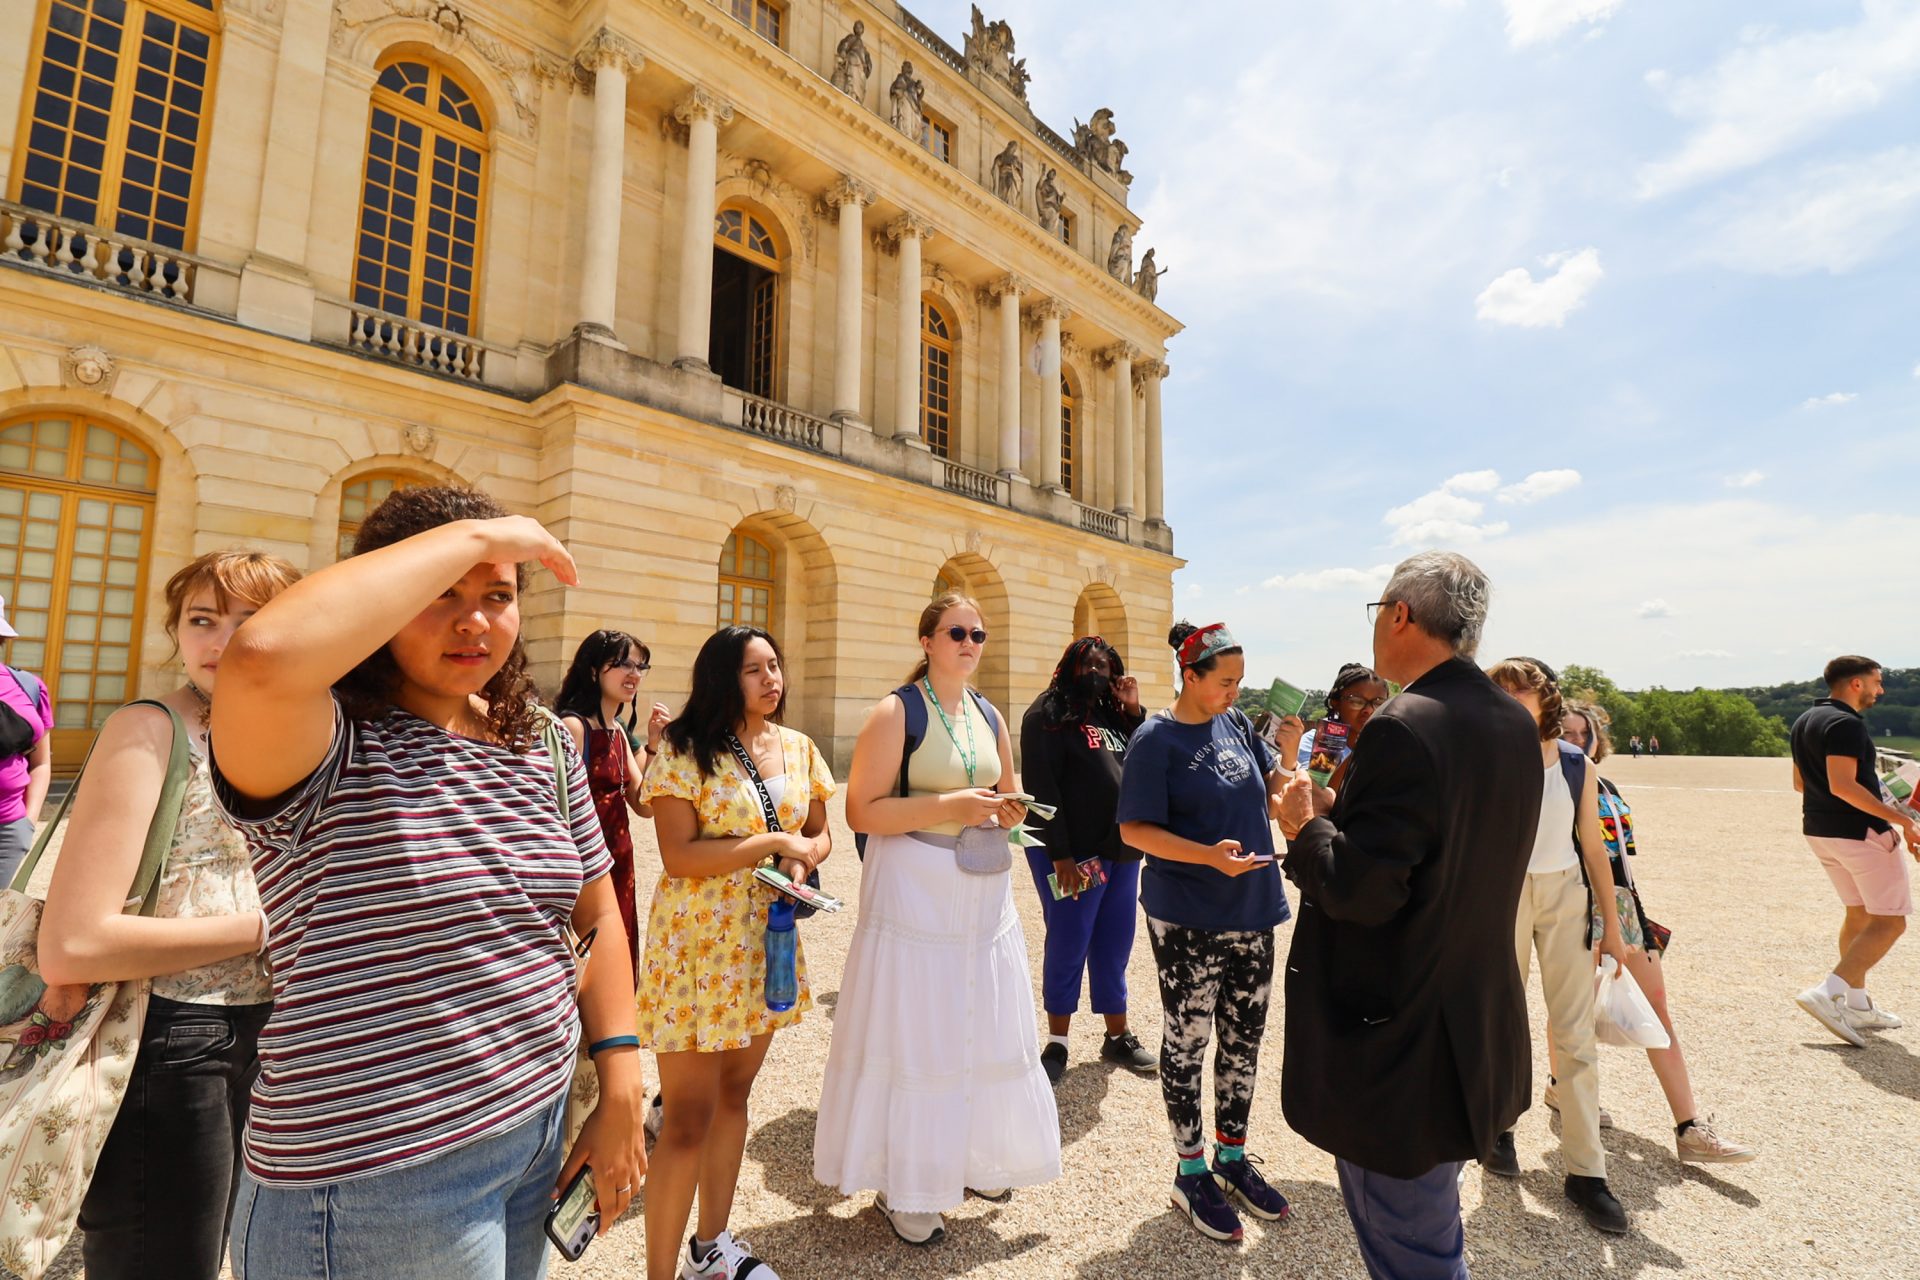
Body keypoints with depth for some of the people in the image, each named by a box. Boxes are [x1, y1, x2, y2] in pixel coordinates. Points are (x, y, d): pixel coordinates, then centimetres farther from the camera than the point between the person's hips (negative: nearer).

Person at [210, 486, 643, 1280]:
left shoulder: (545, 750, 0)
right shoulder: (322, 750, -17)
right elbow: (263, 658, -41)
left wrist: (619, 1096, 1)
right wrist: (471, 534, -30)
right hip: (371, 1180, -5)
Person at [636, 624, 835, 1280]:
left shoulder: (798, 747, 3)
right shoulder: (685, 751, -13)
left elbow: (819, 834, 10)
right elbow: (678, 857, -18)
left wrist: (802, 860, -11)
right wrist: (773, 842, -18)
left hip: (767, 940, 6)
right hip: (697, 942, -5)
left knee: (734, 1095, 20)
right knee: (688, 1118, 2)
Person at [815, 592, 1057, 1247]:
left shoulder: (991, 716, 9)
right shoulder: (895, 712, -10)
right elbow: (862, 811, -14)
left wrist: (1008, 810, -1)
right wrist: (950, 805, -22)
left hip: (986, 890, 6)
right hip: (915, 891, -6)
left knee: (984, 1030, 15)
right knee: (914, 1036, 3)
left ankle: (974, 1158, 37)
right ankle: (903, 1187, 24)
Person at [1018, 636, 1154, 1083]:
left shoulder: (1111, 716, 13)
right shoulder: (1048, 714, -8)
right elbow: (1042, 787, -15)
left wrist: (1134, 711, 3)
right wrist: (1059, 854, -20)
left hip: (1122, 852, 7)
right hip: (1073, 854, -7)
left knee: (1114, 946, 15)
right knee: (1068, 947, 3)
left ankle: (1118, 1036, 30)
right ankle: (1056, 1044, 20)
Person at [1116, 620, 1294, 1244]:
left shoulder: (1235, 723, 5)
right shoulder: (1157, 739, -14)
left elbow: (1273, 784, 19)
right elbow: (1134, 829, -16)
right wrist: (1209, 856, -27)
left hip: (1252, 910, 7)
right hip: (1188, 919, -6)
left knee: (1243, 1040, 17)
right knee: (1187, 1042, 8)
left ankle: (1232, 1158, 37)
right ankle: (1191, 1172, 28)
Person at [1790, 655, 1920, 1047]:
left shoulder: (1805, 721, 13)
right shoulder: (1845, 724, -18)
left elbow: (1799, 783, 19)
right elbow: (1842, 785, -27)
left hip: (1818, 828, 9)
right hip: (1859, 831, -9)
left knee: (1858, 913, 19)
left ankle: (1857, 1005, 24)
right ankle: (1827, 993, -11)